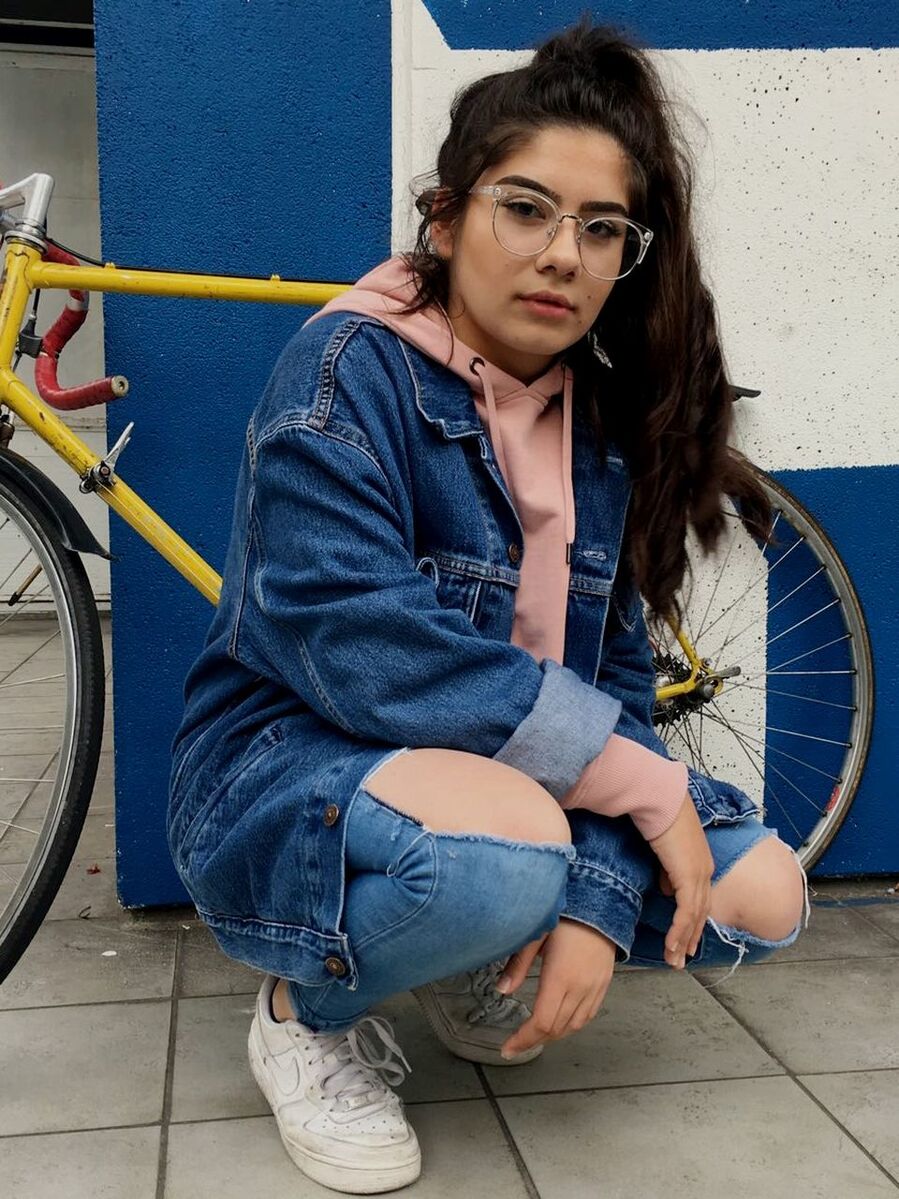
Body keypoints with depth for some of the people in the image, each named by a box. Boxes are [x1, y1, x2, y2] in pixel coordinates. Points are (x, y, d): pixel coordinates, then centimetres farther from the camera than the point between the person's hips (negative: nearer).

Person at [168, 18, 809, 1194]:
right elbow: (360, 642, -29)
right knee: (503, 845, -37)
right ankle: (309, 1010, -3)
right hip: (289, 772, -6)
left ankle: (472, 956, 16)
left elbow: (613, 673, -1)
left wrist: (596, 901, -17)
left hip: (516, 780, 6)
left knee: (757, 900, -7)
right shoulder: (350, 370, -16)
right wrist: (647, 784, -26)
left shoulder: (600, 423, 3)